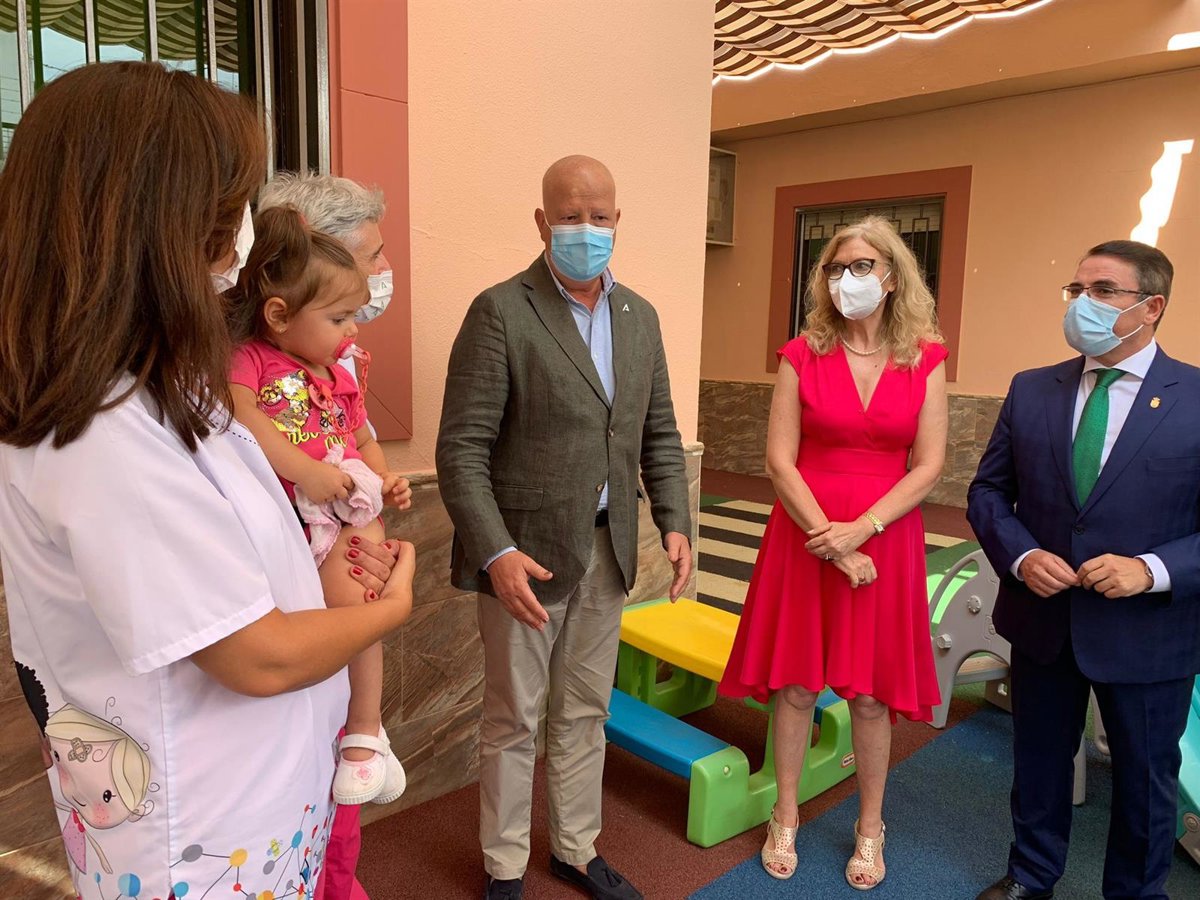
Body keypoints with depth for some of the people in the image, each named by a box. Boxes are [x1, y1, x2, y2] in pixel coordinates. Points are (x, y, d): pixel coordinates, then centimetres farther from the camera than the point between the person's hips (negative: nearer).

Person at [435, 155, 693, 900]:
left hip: (608, 550, 6)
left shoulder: (639, 316, 8)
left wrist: (675, 522, 0)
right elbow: (462, 449, -15)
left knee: (585, 713, 19)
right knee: (513, 720, 11)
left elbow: (659, 433, 11)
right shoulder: (500, 312, -11)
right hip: (526, 551, -5)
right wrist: (496, 552, -24)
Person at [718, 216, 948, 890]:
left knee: (872, 694, 9)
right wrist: (831, 543, -13)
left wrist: (860, 529, -14)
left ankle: (871, 830, 30)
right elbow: (780, 461, -6)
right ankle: (786, 820, 28)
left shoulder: (926, 360, 1)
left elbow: (929, 466, -3)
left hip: (884, 537, 1)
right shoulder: (803, 356, -2)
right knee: (796, 684, 8)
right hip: (805, 534, 0)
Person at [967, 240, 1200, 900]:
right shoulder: (1031, 390, -1)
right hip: (1041, 619, 3)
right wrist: (1020, 556, -13)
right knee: (1038, 759, 21)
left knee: (1145, 777, 18)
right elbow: (988, 491, 3)